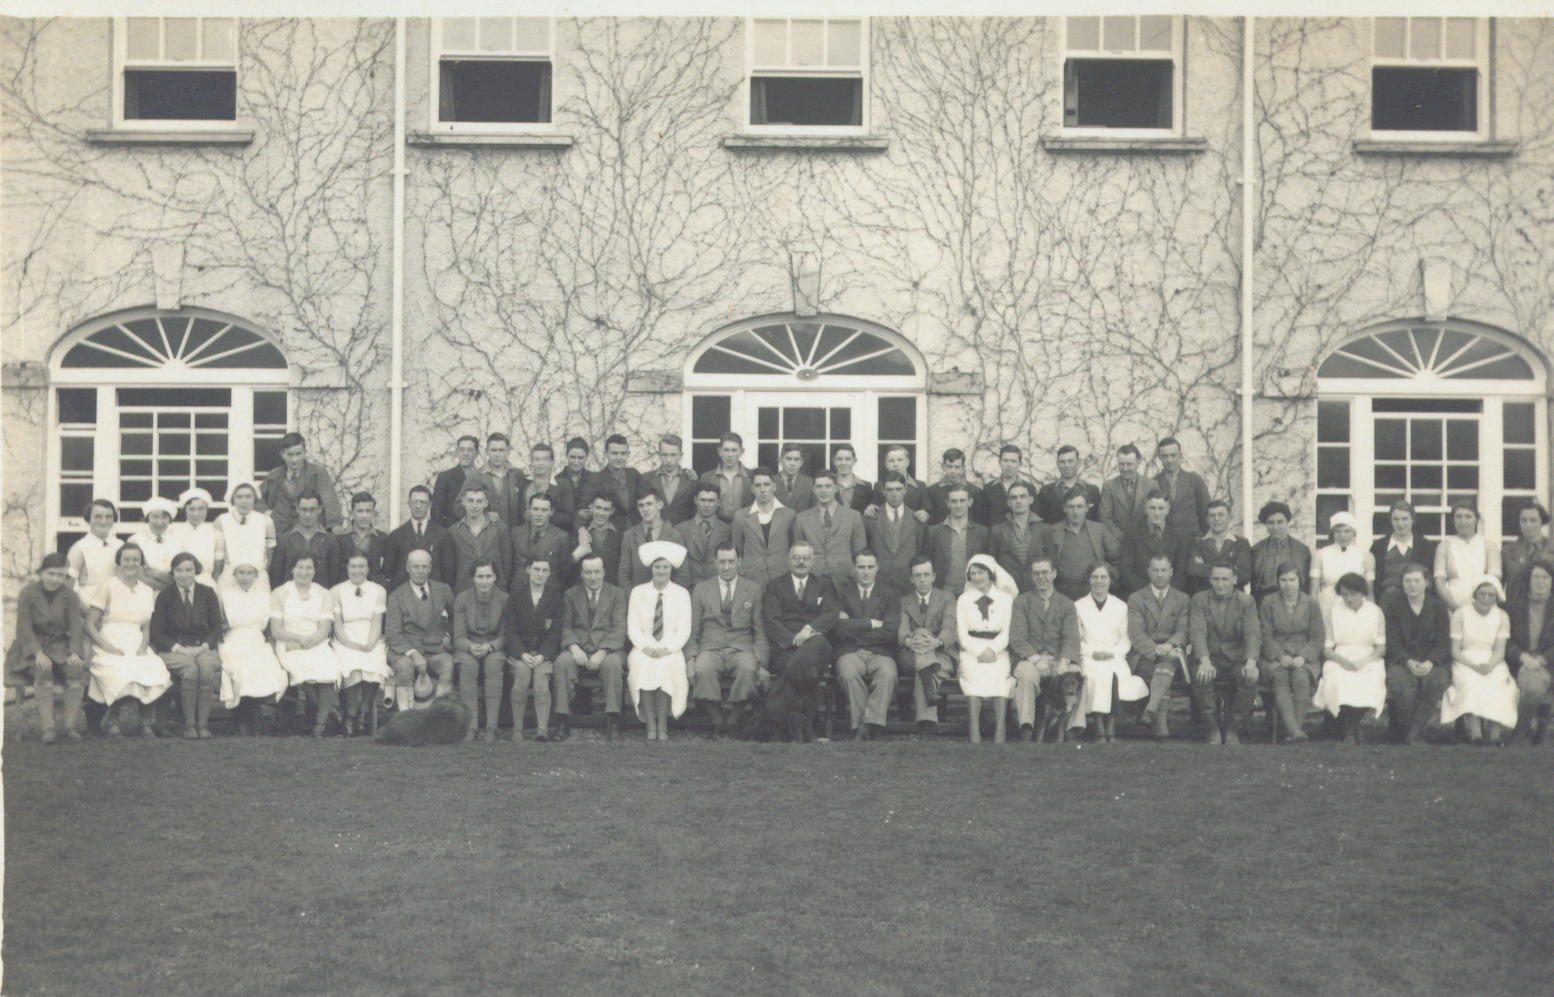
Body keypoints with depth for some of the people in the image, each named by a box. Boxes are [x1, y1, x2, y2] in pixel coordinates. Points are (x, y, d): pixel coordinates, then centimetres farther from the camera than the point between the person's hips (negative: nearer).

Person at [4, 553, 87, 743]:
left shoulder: (70, 596, 3)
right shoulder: (27, 594, -4)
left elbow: (76, 626, -4)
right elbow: (24, 628, -10)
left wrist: (75, 652, -22)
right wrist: (38, 653, -25)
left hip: (61, 645, 3)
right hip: (32, 646, -2)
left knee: (77, 668, -27)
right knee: (43, 669, -34)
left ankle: (70, 724, -21)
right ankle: (46, 726, -33)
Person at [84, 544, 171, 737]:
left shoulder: (147, 591, 17)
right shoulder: (107, 587, 3)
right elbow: (90, 625, -1)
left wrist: (143, 647, -4)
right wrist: (108, 647, -14)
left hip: (136, 648, 4)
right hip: (110, 648, -3)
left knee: (156, 672, -29)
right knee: (123, 673, -34)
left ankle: (146, 723, -12)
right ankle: (110, 720, -8)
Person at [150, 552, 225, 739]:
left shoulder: (207, 594, 13)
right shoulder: (165, 596, 9)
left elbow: (217, 627, 10)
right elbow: (156, 632, 4)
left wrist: (204, 646, -8)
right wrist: (178, 647, -11)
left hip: (203, 648, 1)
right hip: (174, 650, -1)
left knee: (207, 669, -34)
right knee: (190, 669, -35)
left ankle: (203, 724, -31)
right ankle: (189, 724, -30)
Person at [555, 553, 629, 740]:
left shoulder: (617, 594, 8)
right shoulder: (571, 595, 14)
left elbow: (619, 629, -2)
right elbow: (566, 626, 6)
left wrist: (601, 653, -17)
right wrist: (574, 648, -15)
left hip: (607, 649, -1)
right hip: (578, 648, 1)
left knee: (613, 663, -35)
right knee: (562, 661, -31)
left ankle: (612, 721, -30)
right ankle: (561, 722, -27)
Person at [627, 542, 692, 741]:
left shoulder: (681, 594, 7)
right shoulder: (638, 593, 9)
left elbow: (684, 630, 1)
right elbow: (632, 628, 4)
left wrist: (666, 648, -15)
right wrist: (646, 647, -14)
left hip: (670, 651, -1)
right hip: (643, 649, 1)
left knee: (667, 666, -33)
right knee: (643, 665, -32)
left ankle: (662, 726, -32)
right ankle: (650, 725, -31)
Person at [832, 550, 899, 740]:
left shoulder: (888, 594, 15)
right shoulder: (841, 592, 14)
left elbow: (890, 631, -1)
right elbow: (838, 627, -3)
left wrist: (853, 627, 0)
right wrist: (871, 624, -4)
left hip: (880, 652, 1)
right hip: (850, 652, 0)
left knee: (887, 674, -34)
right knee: (849, 673, -35)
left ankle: (870, 724, -32)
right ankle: (859, 726, -27)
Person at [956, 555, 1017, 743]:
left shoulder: (1005, 599, 14)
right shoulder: (964, 600, 15)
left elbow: (1007, 633, 5)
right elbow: (962, 635, 6)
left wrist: (992, 650, -14)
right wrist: (979, 652, -11)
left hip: (998, 650, 0)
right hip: (971, 651, 0)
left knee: (1000, 673, -33)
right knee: (974, 673, -33)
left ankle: (999, 733, -41)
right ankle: (974, 733, -42)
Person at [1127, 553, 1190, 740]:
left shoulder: (1182, 599, 16)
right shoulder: (1136, 599, 11)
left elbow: (1183, 632, 3)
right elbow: (1136, 634, -3)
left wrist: (1169, 645, -20)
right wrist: (1155, 649, -23)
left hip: (1172, 655, 1)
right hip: (1144, 657, -1)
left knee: (1168, 658, -35)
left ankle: (1151, 709, -52)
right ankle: (1162, 722, -44)